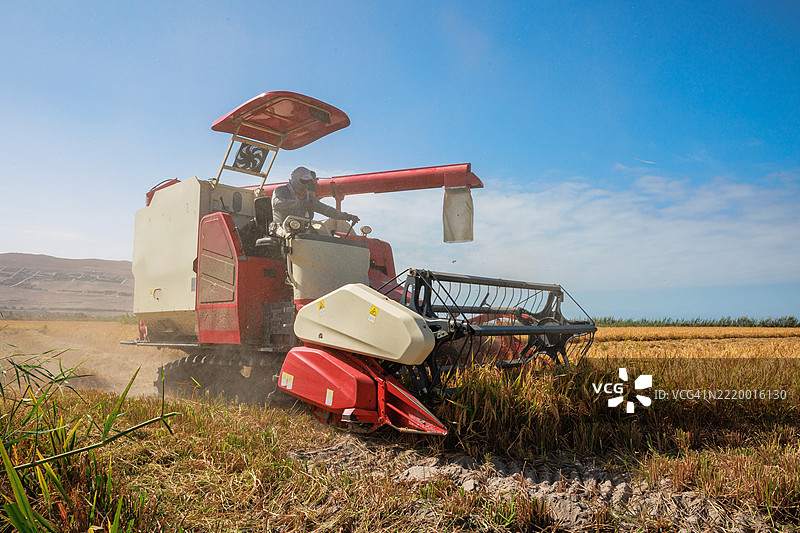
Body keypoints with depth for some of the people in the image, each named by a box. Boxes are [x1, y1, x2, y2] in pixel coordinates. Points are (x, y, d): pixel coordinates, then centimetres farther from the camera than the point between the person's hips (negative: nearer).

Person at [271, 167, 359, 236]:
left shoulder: (309, 197, 21)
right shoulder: (281, 190, 4)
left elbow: (325, 209, 12)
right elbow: (276, 203, -19)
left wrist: (346, 216, -3)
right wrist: (299, 203, -34)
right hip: (282, 228, -5)